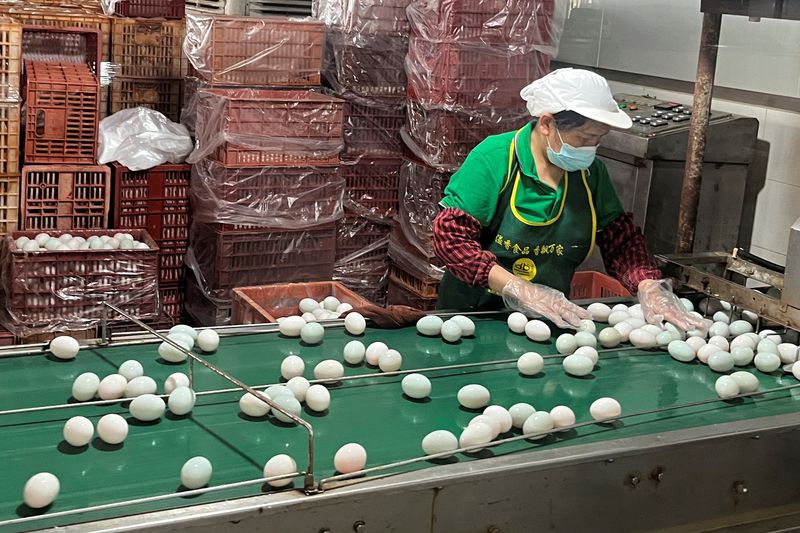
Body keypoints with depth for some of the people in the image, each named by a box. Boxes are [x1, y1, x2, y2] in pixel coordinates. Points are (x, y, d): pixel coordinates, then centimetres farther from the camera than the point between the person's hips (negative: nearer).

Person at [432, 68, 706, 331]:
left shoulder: (591, 171, 4)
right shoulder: (494, 159, -12)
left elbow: (620, 239, 9)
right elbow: (450, 236, -17)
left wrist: (649, 286, -11)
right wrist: (520, 290, -25)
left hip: (550, 320, 3)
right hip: (474, 311, -3)